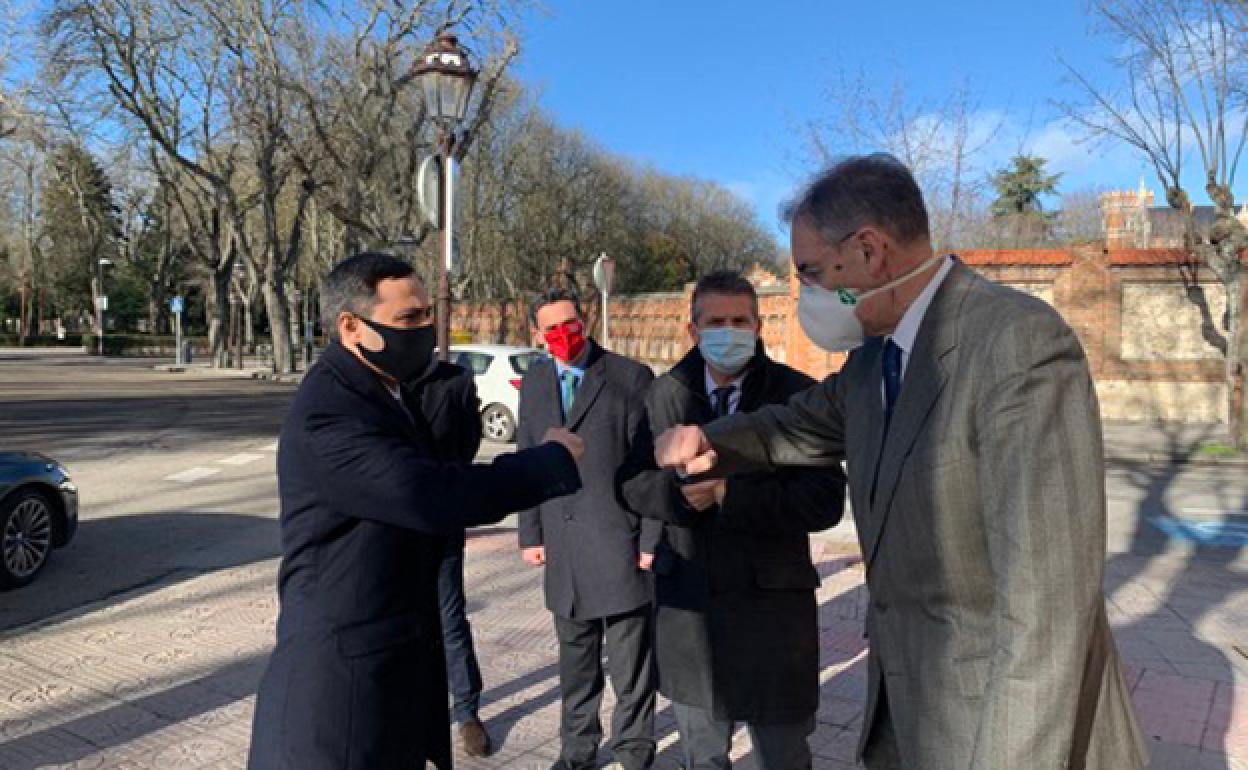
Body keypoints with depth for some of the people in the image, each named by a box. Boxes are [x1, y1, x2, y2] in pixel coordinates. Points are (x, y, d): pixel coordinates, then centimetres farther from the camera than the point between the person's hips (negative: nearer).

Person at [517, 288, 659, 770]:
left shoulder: (630, 377, -6)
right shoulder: (533, 383, 10)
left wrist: (652, 540, -9)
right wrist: (530, 533, 9)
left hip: (620, 543, -4)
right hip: (562, 545, 5)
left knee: (630, 659, 5)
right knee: (575, 658, 17)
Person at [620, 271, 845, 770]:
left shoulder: (798, 394, -11)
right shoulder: (665, 394, 1)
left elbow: (825, 501, -17)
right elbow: (634, 482, 3)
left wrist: (729, 494, -24)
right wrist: (678, 491, -18)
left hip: (773, 603, -3)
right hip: (687, 602, 4)